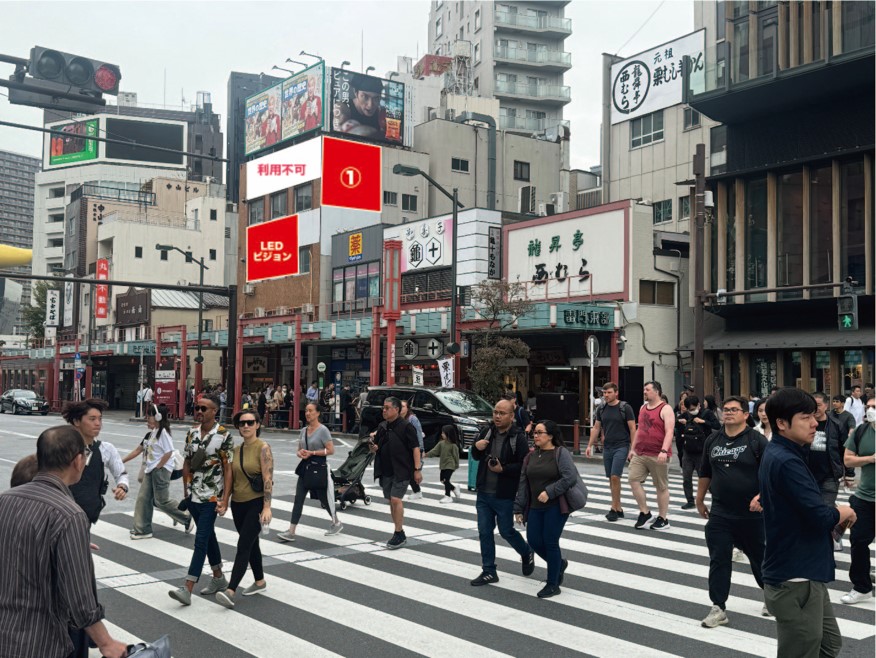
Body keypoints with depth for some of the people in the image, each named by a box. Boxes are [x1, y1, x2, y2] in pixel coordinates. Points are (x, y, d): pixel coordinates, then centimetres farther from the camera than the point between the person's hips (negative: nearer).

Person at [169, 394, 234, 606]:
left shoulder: (224, 436, -12)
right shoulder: (192, 433, 5)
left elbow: (228, 469, -11)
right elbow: (187, 464, 12)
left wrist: (225, 500, -15)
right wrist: (185, 491, 11)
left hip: (211, 497, -6)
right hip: (194, 495, 6)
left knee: (201, 540, -8)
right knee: (208, 536, 17)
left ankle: (187, 589, -9)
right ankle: (219, 578, 31)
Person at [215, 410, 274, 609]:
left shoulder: (263, 448, -11)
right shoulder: (236, 450, 9)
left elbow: (268, 479, -16)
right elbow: (231, 478, 15)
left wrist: (267, 507, -21)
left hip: (256, 503, -7)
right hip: (238, 503, 7)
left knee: (244, 545, -12)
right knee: (251, 543, 18)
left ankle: (230, 591, -18)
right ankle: (260, 581, 33)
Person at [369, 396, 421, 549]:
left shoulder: (406, 426, -9)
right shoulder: (382, 427, 10)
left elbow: (415, 448, -11)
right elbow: (375, 449, 18)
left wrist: (417, 469, -16)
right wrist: (373, 446, -6)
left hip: (401, 470, -7)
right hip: (385, 471, 7)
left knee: (396, 499, -14)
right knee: (391, 501, 11)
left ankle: (399, 534, -6)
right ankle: (399, 534, 21)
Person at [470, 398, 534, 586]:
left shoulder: (518, 437, -13)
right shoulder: (487, 431, 4)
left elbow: (524, 465, -17)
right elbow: (476, 457, 16)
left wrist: (502, 469, -25)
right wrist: (476, 447, -6)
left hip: (505, 496, -5)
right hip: (484, 493, 6)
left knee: (506, 531, 8)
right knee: (484, 532, 7)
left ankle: (527, 553, 37)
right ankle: (489, 571, 18)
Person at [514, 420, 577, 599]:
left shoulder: (561, 453, -8)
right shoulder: (531, 456, 10)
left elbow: (570, 477, -18)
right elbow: (523, 483, 11)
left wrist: (549, 492, -23)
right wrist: (519, 508, 8)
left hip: (556, 506, -6)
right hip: (535, 507, 6)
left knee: (550, 542, -3)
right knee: (534, 541, 4)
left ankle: (552, 584, 13)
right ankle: (559, 563, 33)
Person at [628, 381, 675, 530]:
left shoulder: (665, 409, -8)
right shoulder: (643, 408, 15)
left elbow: (669, 432, -17)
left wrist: (664, 451, -28)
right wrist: (633, 449, 18)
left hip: (657, 456, -7)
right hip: (640, 454, 7)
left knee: (661, 487, 3)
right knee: (633, 479, -5)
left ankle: (662, 518, 15)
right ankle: (644, 512, 8)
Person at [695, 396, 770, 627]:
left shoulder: (757, 440, -8)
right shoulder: (712, 440, 7)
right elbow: (704, 473, 17)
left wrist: (761, 495, -26)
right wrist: (700, 500, 20)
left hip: (751, 514, -3)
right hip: (719, 514, 3)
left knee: (759, 556, 14)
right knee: (718, 560, 0)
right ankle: (718, 608, 7)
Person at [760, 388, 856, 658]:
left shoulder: (778, 454, 10)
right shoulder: (786, 462, -23)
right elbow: (821, 517, -25)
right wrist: (845, 512, -5)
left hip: (803, 575, 10)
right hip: (795, 582, -10)